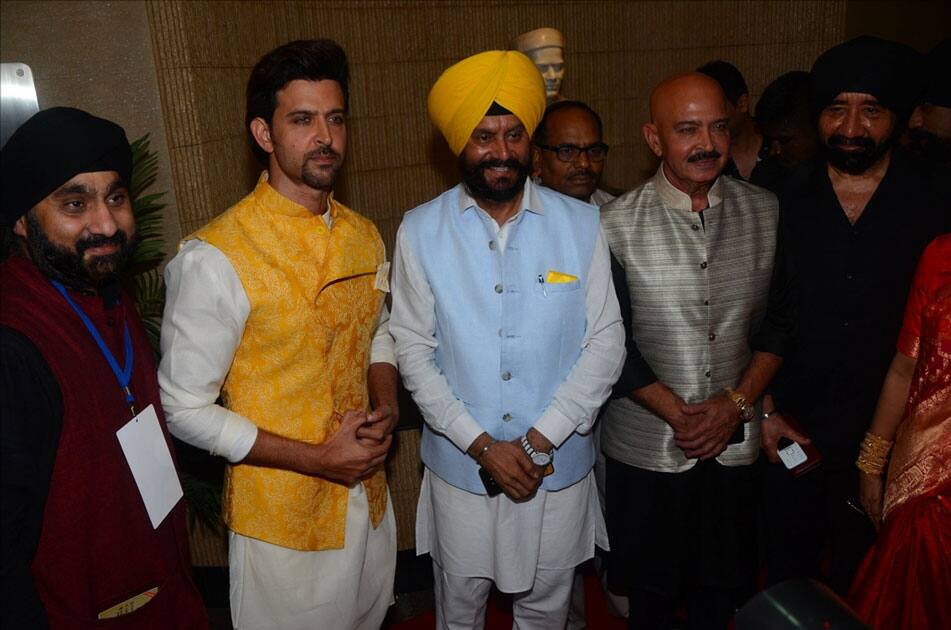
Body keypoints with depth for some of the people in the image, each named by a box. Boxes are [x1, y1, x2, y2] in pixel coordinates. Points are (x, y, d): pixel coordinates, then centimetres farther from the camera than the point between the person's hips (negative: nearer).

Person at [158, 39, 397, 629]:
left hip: (370, 497, 6)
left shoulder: (365, 236, -1)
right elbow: (186, 409, -16)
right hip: (282, 514, -5)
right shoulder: (215, 258, -20)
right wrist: (318, 458, -18)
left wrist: (386, 405, -6)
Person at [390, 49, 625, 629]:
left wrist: (539, 441, -13)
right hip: (460, 467, 0)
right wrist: (482, 445, -13)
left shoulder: (581, 225, -6)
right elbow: (414, 349, -6)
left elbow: (606, 342, -6)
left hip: (559, 467, 1)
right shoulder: (420, 231, -8)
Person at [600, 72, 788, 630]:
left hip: (737, 440, 3)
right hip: (647, 444, -2)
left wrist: (737, 402, -9)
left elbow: (782, 320, 2)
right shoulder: (617, 224, -13)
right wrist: (678, 413, -14)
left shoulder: (767, 213, -3)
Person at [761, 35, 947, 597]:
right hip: (792, 432, 1)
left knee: (860, 586, 19)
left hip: (888, 438, 0)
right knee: (786, 577, 18)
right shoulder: (785, 203, -3)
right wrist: (767, 408, -3)